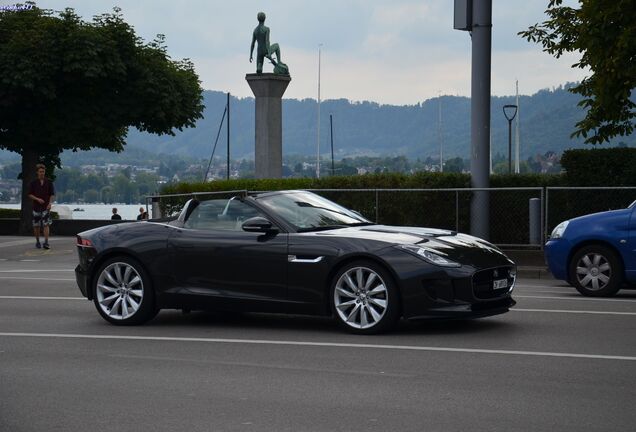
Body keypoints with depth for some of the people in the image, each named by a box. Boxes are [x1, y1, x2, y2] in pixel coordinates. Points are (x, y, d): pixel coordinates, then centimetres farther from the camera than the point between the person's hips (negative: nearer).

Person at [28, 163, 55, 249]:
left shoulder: (49, 182, 5)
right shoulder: (33, 183, 4)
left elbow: (52, 194, 6)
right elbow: (30, 194, 3)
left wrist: (50, 203, -9)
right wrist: (37, 199, -13)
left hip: (46, 207, -1)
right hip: (36, 207, 1)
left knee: (46, 225, -10)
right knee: (36, 226, 7)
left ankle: (46, 242, -14)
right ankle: (37, 242, 20)